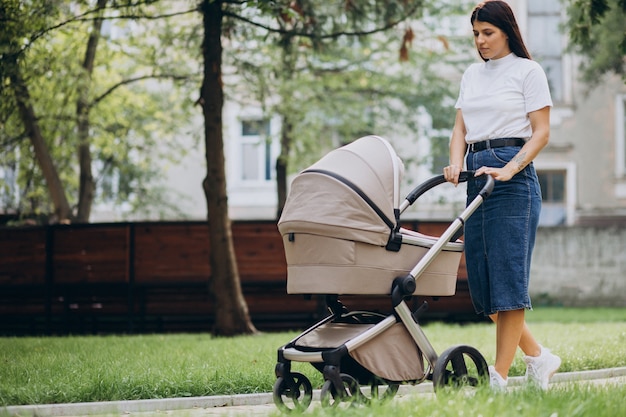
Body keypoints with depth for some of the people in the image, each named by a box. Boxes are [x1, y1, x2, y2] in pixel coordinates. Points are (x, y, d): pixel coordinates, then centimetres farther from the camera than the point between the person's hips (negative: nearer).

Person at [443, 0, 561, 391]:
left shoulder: (527, 71, -1)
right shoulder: (472, 74, 17)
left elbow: (541, 131, -6)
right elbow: (461, 128, 16)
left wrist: (510, 169, -18)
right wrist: (456, 163, -4)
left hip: (514, 176, -7)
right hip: (477, 174, 7)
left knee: (507, 277, -9)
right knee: (481, 281, 4)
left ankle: (501, 375, -8)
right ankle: (539, 356, 17)